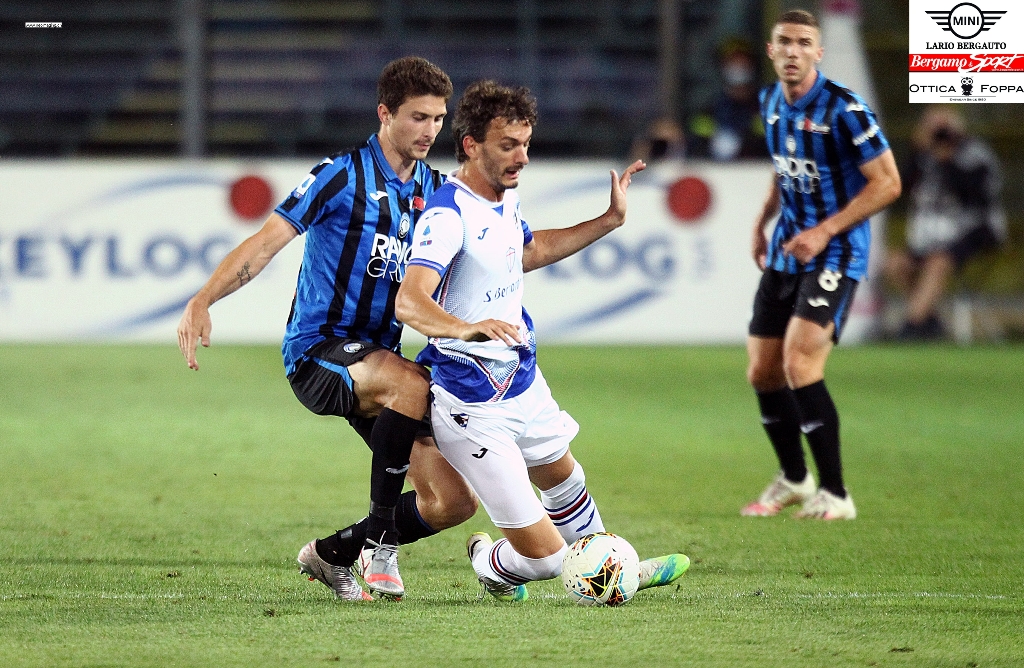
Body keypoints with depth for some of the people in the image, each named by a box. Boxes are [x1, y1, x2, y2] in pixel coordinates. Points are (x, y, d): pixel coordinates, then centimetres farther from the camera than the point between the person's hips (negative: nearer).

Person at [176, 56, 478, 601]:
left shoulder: (437, 191, 10)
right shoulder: (343, 175, -7)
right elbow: (267, 240, -13)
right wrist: (203, 299, -26)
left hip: (377, 358, 7)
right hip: (317, 349, -7)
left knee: (454, 501, -3)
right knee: (411, 384, -39)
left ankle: (331, 554, 18)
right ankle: (382, 542, -24)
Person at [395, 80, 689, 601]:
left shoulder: (503, 197, 4)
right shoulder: (448, 215, -25)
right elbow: (408, 302, -39)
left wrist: (609, 221, 24)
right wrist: (468, 328, -57)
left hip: (523, 380, 10)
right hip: (475, 409, -9)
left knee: (564, 480, 33)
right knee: (543, 556, -7)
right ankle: (491, 564, 26)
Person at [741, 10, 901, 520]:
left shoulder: (843, 110, -17)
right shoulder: (771, 102, 6)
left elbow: (887, 183, -16)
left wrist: (824, 232, -20)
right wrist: (763, 221, 12)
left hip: (834, 254, -8)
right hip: (785, 252, 8)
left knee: (800, 364, -21)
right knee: (762, 372, 8)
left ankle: (835, 495, -11)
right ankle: (793, 480, 31)